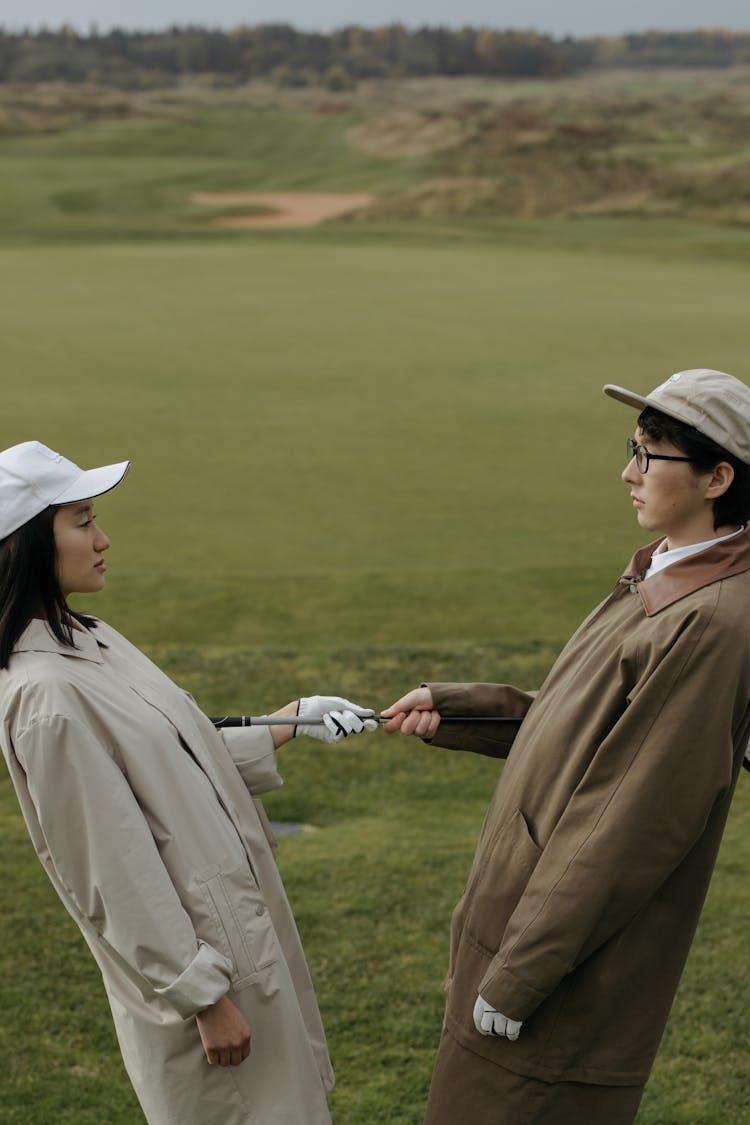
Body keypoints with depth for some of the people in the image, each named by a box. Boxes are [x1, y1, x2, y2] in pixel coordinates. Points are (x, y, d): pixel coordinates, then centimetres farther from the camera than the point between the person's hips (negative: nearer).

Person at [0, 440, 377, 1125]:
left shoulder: (88, 642, 4)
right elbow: (116, 874, -23)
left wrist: (292, 724, 18)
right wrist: (204, 998, -19)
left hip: (239, 930, 9)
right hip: (193, 962, -9)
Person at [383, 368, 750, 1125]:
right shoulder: (662, 581, 6)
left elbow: (626, 831, -24)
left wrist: (513, 981, -20)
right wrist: (454, 709, 7)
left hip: (575, 964, -9)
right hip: (525, 914, 9)